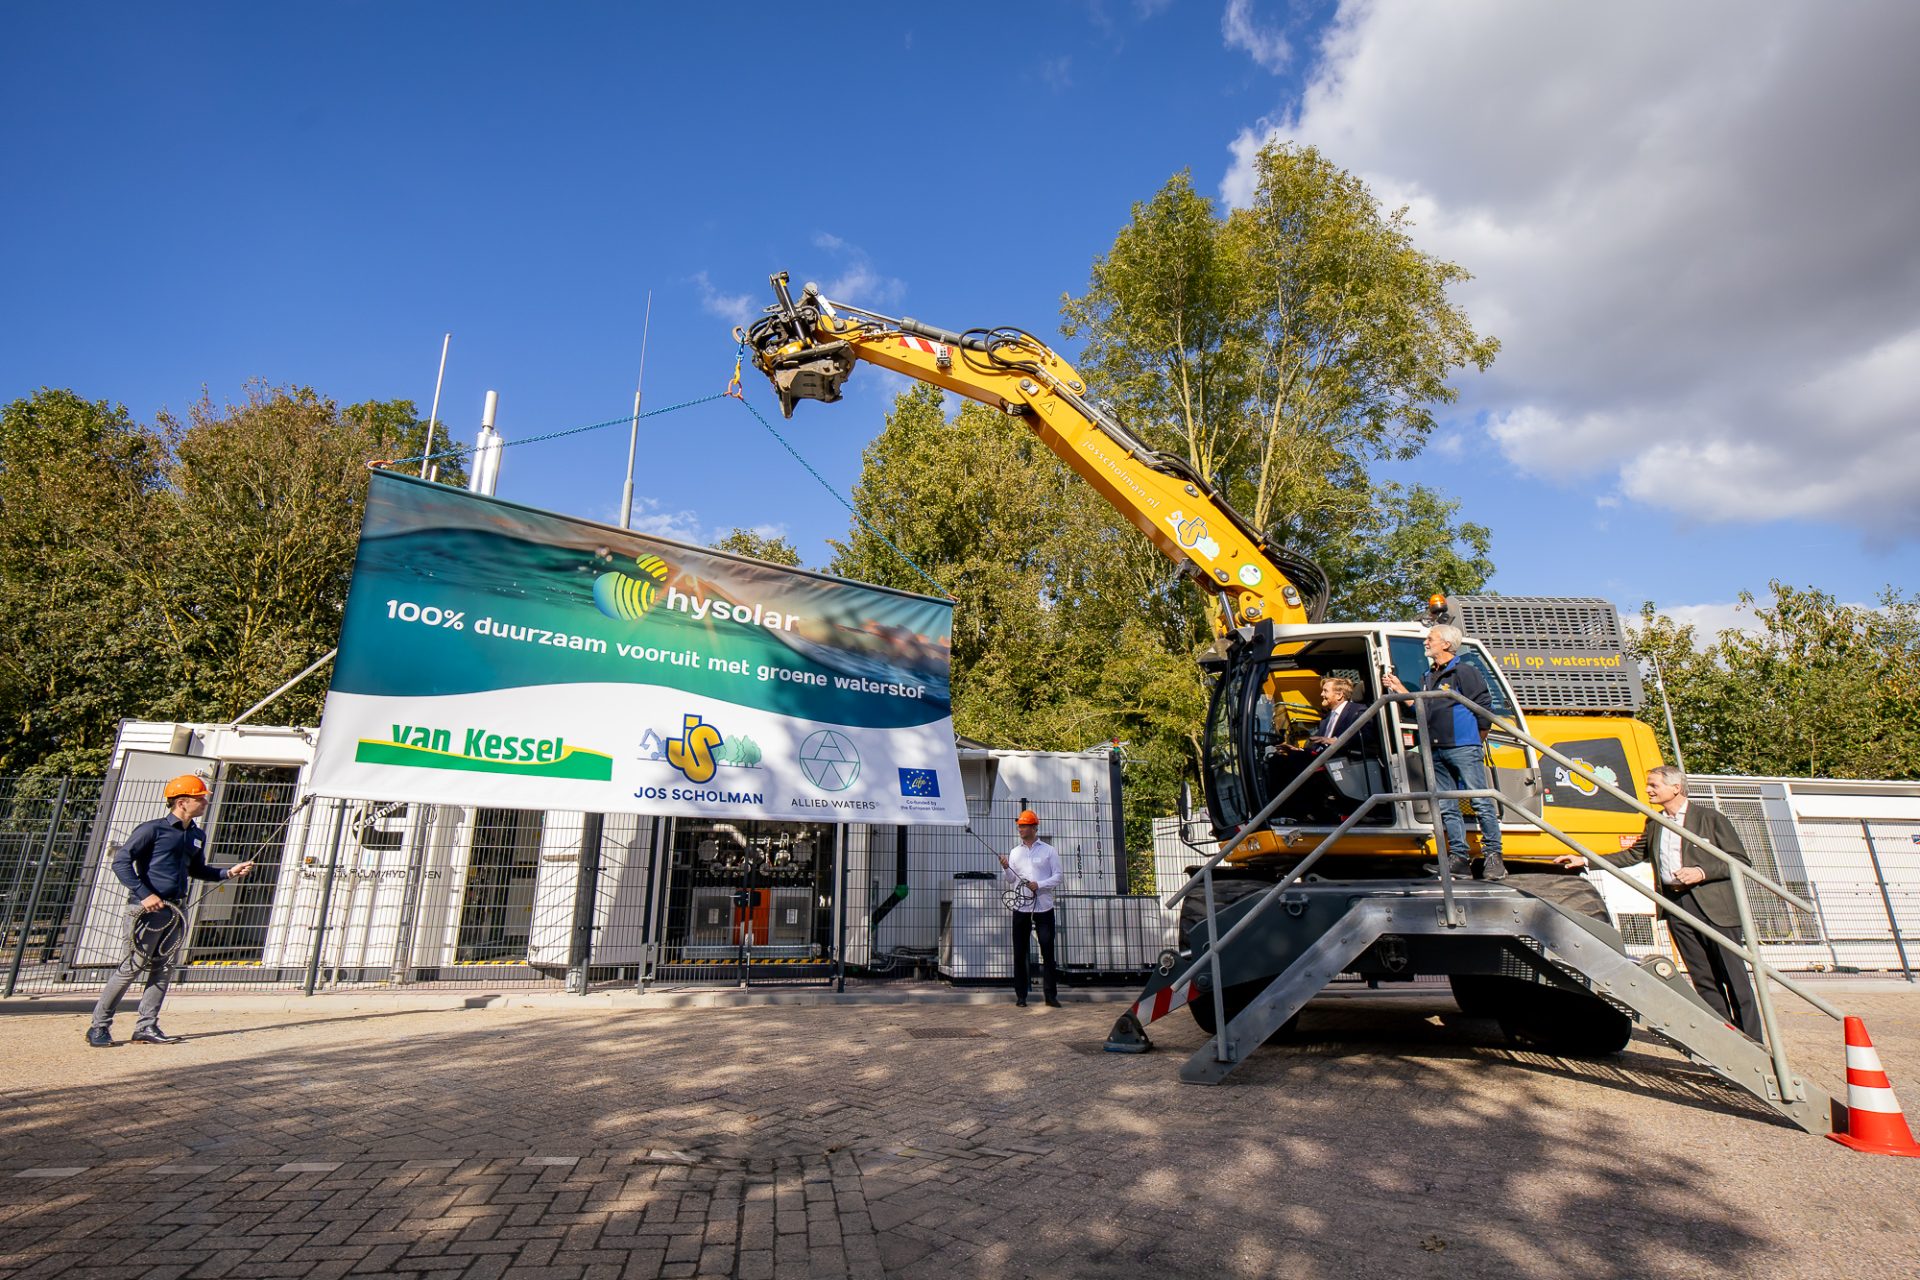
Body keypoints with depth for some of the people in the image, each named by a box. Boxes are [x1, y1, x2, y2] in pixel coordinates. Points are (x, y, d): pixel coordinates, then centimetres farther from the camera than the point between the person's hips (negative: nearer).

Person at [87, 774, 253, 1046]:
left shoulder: (197, 836, 14)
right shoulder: (153, 829, -8)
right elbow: (120, 862, -13)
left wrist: (229, 873, 11)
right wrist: (144, 894, -21)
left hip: (176, 909, 7)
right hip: (146, 909, -7)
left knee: (164, 969, 6)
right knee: (133, 965, -5)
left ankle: (146, 1027, 13)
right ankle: (99, 1027, 11)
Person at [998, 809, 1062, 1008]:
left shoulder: (1048, 851, 3)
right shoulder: (1014, 852, 12)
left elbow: (1057, 877, -1)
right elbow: (1011, 882, 9)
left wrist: (1039, 885, -15)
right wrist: (1006, 868, -10)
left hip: (1043, 907, -3)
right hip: (1021, 907, 3)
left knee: (1047, 951, -2)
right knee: (1019, 953, 4)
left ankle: (1051, 995, 4)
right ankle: (1020, 995, 12)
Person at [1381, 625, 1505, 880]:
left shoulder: (1463, 672, -5)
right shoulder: (1428, 677, 19)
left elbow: (1484, 707, -7)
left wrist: (1477, 741, 0)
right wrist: (1399, 689, 19)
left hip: (1463, 747, -8)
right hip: (1437, 751, 8)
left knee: (1481, 802, -5)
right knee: (1447, 808, 7)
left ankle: (1493, 856, 2)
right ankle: (1459, 858, 11)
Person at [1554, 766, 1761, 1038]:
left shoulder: (1711, 818, -2)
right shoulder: (1654, 825, 15)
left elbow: (1741, 860, -3)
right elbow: (1632, 855, 20)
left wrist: (1702, 872, -16)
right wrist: (1584, 860, 13)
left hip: (1715, 905, -5)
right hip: (1676, 905, 5)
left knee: (1734, 976, -1)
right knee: (1703, 978, 8)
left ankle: (1752, 1043, 7)